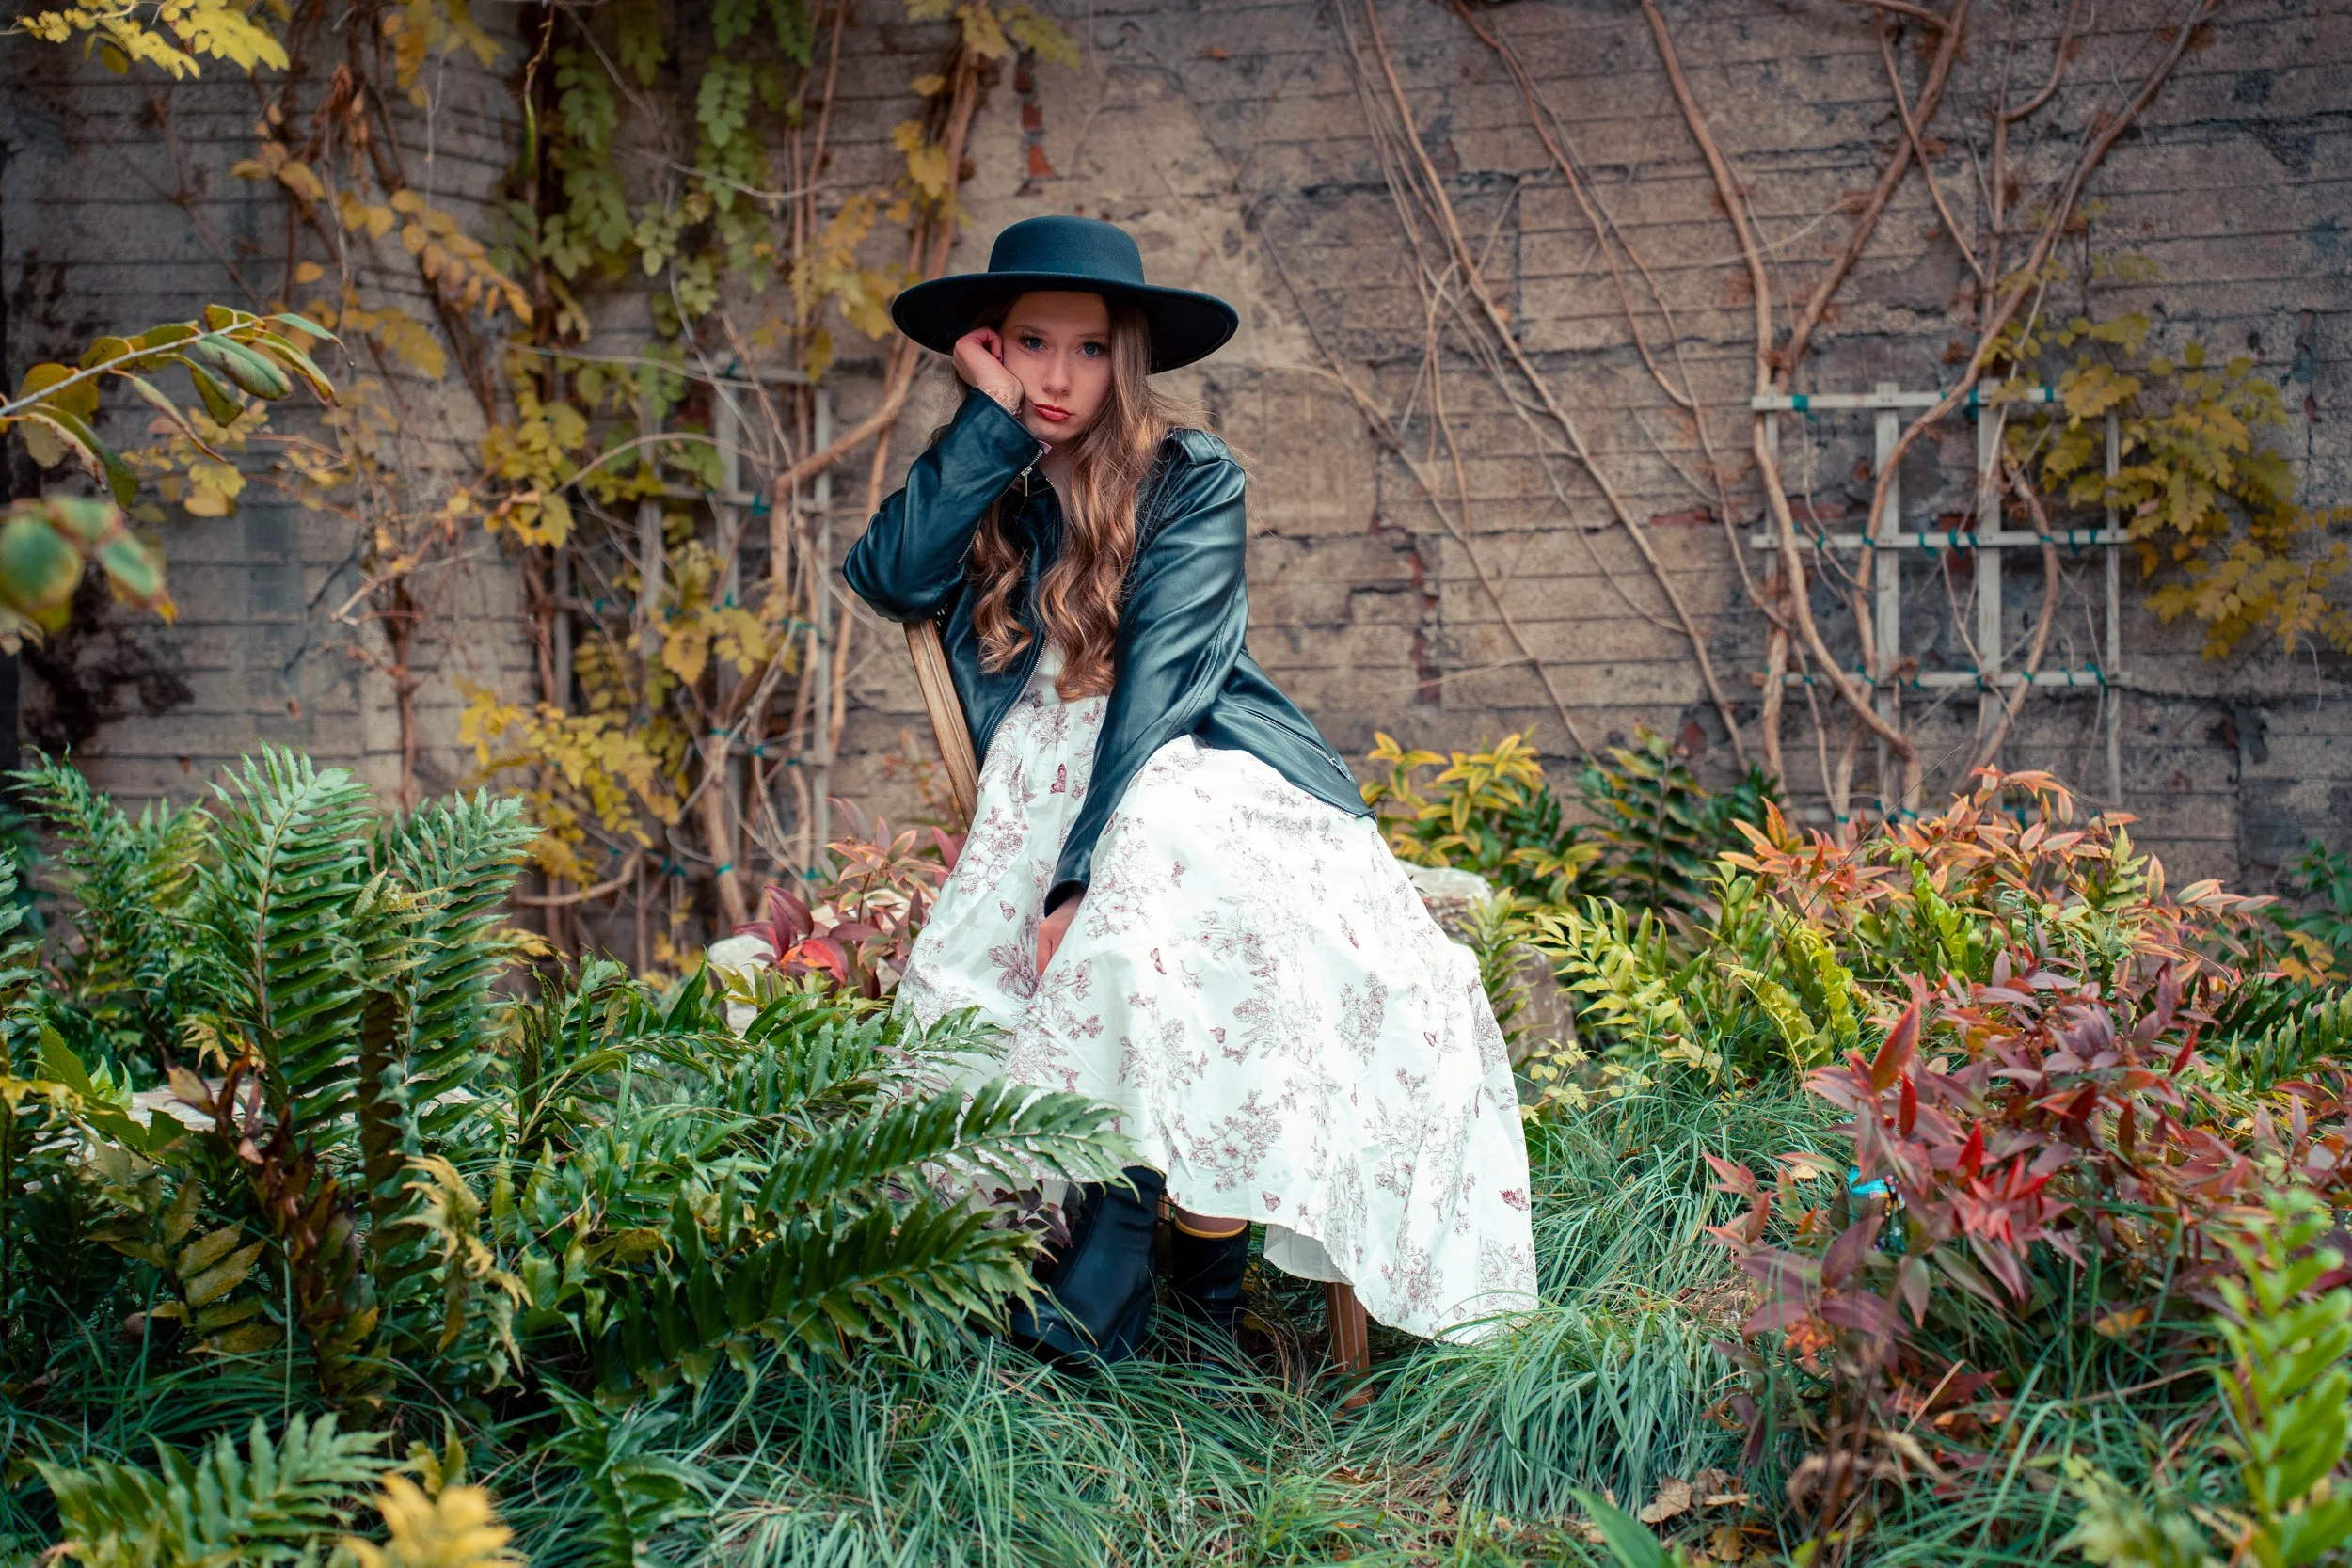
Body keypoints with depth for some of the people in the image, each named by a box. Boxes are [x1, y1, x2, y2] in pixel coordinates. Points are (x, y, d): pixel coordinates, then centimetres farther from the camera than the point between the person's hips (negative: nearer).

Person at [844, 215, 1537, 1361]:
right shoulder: (985, 486, 14)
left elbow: (1160, 676, -10)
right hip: (1047, 791, 3)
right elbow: (888, 578, -7)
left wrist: (1081, 873, -22)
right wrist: (991, 415, -4)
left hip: (1197, 775, -3)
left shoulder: (1192, 479, 2)